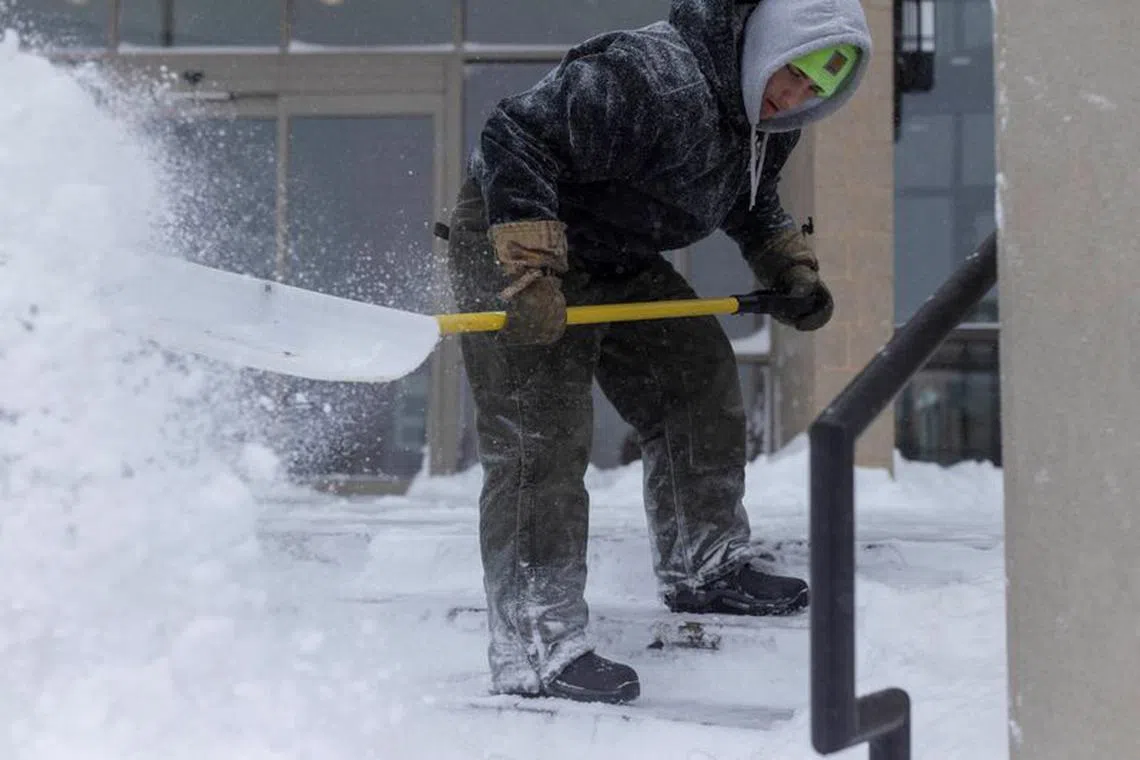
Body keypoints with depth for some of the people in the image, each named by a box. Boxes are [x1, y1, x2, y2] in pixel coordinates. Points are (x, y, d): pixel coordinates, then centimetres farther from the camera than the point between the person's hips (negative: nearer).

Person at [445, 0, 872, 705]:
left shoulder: (766, 127, 1)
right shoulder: (650, 79, -31)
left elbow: (751, 200, 23)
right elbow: (514, 141, -33)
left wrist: (791, 268, 10)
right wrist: (531, 276, -38)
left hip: (616, 259, 10)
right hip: (511, 243, -9)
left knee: (701, 377, 12)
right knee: (541, 441, -15)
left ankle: (705, 567, 29)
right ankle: (536, 650, -12)